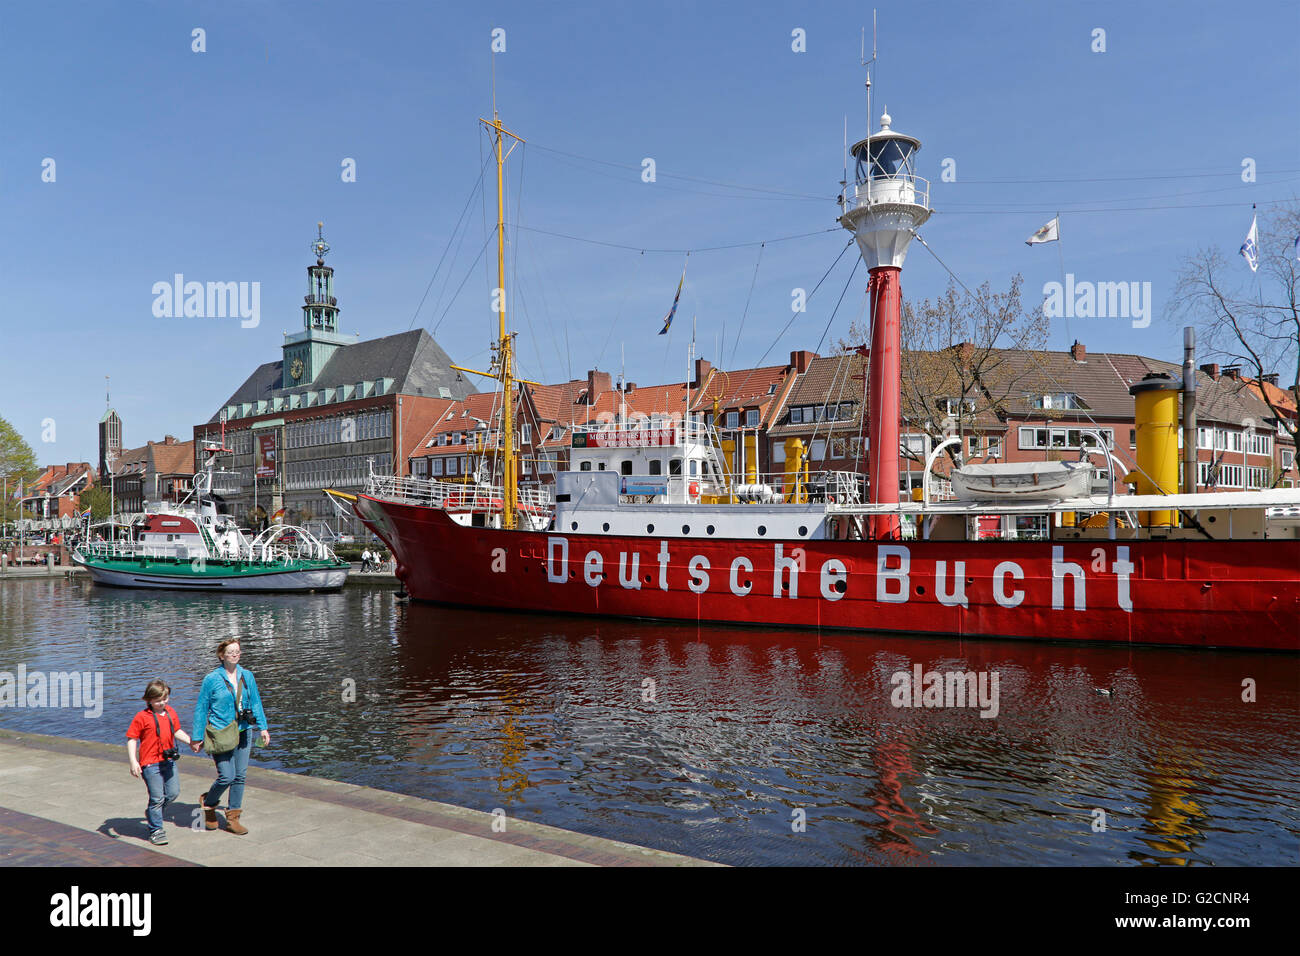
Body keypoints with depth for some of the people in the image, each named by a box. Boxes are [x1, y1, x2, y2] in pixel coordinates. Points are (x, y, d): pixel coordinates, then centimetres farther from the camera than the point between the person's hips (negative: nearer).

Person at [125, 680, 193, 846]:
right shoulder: (142, 717, -9)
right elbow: (131, 739, -8)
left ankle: (152, 813, 34)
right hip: (150, 763, -6)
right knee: (157, 797, -3)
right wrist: (133, 761, -16)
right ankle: (155, 830, 11)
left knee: (173, 793, 8)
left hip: (169, 761, 6)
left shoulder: (171, 713, 8)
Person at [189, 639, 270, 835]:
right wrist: (197, 738, -1)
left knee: (240, 776, 6)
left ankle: (233, 818, 18)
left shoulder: (247, 676, 5)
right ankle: (208, 802, 21)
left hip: (242, 733, 4)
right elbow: (201, 709, -2)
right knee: (227, 776, -10)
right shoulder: (212, 679, -7)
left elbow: (256, 703, 13)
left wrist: (263, 727, 8)